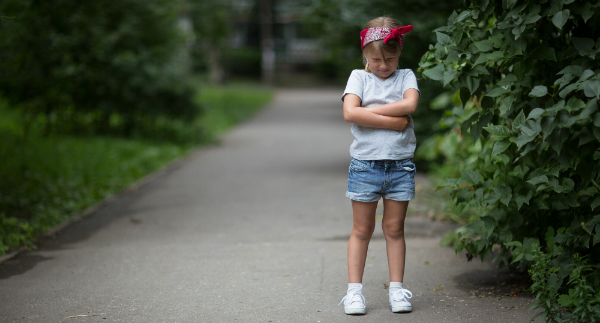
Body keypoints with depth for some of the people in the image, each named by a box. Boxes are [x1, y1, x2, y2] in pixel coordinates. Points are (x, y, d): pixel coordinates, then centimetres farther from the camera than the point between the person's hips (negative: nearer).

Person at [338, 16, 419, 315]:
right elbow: (350, 113, -14)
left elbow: (410, 104, -14)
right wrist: (394, 121, -14)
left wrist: (369, 111, -13)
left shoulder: (406, 76, 7)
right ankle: (354, 290, 8)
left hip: (400, 166, 1)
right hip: (365, 164, -1)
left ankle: (397, 290, 14)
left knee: (394, 228, 8)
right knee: (362, 229, 4)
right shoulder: (358, 77, 4)